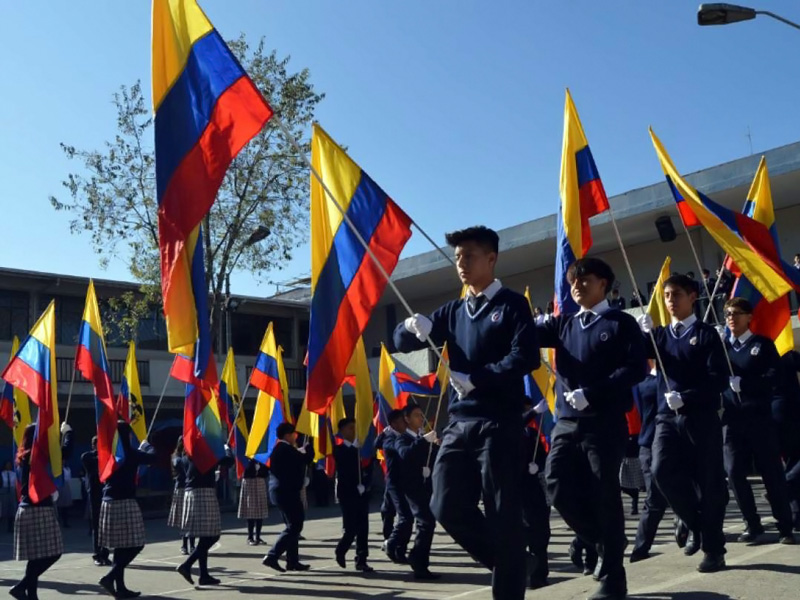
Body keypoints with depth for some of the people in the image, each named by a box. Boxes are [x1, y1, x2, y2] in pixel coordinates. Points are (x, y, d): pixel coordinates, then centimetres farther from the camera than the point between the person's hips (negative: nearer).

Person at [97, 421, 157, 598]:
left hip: (109, 502, 8)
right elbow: (152, 457, -2)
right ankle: (110, 577, -10)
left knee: (121, 546, 11)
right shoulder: (129, 453, -11)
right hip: (124, 503, -8)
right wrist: (145, 445, 16)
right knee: (135, 544, -1)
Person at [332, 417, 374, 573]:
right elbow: (344, 472, -7)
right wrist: (357, 487, -12)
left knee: (363, 528, 2)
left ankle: (361, 560, 9)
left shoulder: (361, 448, 9)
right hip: (347, 493, -4)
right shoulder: (339, 450, -1)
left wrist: (365, 486, -7)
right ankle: (340, 552, 20)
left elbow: (368, 468, 6)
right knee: (351, 528, -6)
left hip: (362, 493, 4)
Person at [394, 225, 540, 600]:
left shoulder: (511, 304, 0)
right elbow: (401, 341, 16)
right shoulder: (453, 311, 16)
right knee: (447, 507, 4)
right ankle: (504, 562, 26)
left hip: (498, 424, -6)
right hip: (459, 423, 6)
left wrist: (476, 379, -16)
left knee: (502, 514, -2)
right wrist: (415, 328, -7)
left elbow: (525, 357, -13)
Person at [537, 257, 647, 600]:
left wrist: (591, 393, -18)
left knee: (604, 496, -1)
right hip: (566, 422, 5)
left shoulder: (621, 323, 0)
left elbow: (636, 369, -10)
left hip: (605, 423, -5)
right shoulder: (564, 324, 15)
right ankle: (604, 545, 25)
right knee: (559, 489, -1)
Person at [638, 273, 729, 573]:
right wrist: (644, 333, -16)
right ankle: (696, 525, 11)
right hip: (668, 417, 3)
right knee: (661, 471, -14)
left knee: (708, 482, 0)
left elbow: (719, 379, -7)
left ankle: (714, 549, 13)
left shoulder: (707, 334, 0)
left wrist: (685, 397, -18)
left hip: (701, 418, -3)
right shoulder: (660, 335, 13)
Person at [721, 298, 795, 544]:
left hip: (759, 418, -2)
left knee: (772, 472, 3)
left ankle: (785, 527, 15)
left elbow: (774, 376, -9)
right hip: (732, 419, 3)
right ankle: (752, 525, 13)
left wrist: (743, 382, -19)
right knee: (734, 472, -2)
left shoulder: (763, 344, 4)